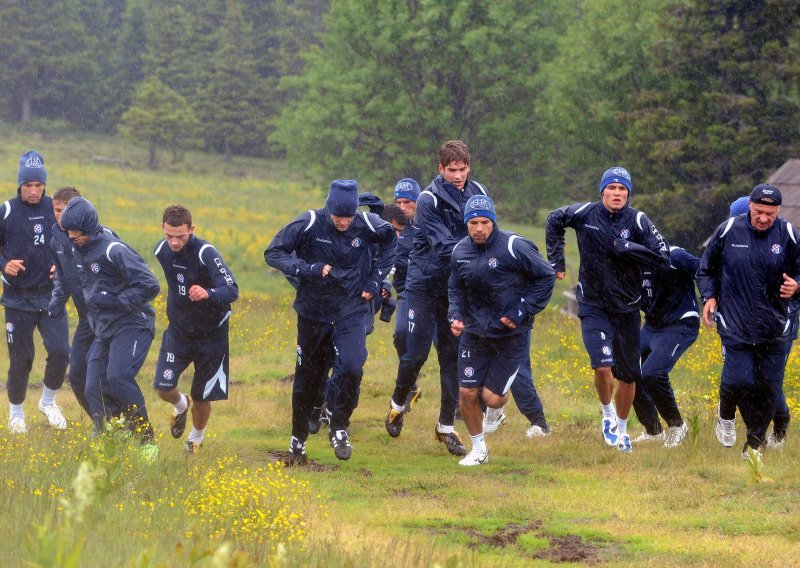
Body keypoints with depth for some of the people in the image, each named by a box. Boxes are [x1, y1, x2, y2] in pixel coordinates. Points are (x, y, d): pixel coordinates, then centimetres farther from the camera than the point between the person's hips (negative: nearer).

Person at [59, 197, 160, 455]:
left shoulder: (113, 250, -17)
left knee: (118, 376, -26)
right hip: (103, 331, 9)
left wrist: (113, 300, -19)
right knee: (95, 389, -2)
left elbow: (149, 286, -20)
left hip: (132, 326, -9)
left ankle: (147, 441, -17)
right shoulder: (78, 252, 10)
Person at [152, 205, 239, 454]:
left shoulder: (206, 254, -27)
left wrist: (208, 293, -57)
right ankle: (181, 406, 27)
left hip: (211, 333, -4)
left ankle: (196, 438, 35)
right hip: (178, 330, 4)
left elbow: (232, 290, -37)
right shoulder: (162, 251, -8)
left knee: (202, 398, 4)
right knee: (163, 387, -10)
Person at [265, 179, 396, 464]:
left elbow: (390, 244, 11)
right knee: (307, 377, 10)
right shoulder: (309, 224, -16)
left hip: (352, 310, 0)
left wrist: (375, 280, 3)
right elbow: (273, 253, -13)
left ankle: (339, 428, 1)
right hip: (314, 310, 0)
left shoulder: (367, 225, -11)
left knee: (352, 367, -21)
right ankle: (297, 440, 27)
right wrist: (309, 269, -24)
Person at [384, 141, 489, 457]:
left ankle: (447, 426, 10)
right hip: (426, 284, -4)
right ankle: (398, 404, 25)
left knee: (453, 355, 3)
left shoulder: (478, 194, 2)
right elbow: (443, 244, -24)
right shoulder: (429, 200, -14)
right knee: (417, 352, -3)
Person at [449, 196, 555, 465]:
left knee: (491, 397, -5)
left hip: (511, 333, -4)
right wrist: (456, 316, -3)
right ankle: (478, 450, 21)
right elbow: (455, 289, 15)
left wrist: (522, 312, -12)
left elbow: (546, 277, -9)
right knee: (467, 392, 0)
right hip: (475, 331, 4)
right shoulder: (460, 252, -1)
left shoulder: (513, 247, -17)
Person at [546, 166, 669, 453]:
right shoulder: (585, 214, -6)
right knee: (603, 366, -19)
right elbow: (554, 220, 15)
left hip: (627, 309, 1)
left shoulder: (637, 221, -9)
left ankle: (622, 428, 33)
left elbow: (663, 258, -16)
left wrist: (624, 247, -20)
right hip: (594, 307, -1)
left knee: (628, 375, 10)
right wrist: (556, 260, 12)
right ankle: (608, 415, 9)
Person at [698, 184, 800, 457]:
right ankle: (726, 416, 19)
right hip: (735, 324, -2)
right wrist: (709, 296, -4)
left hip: (774, 329, 2)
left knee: (768, 388, 4)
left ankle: (755, 444, 22)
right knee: (738, 380, -16)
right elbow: (706, 269, 11)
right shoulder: (728, 231, -3)